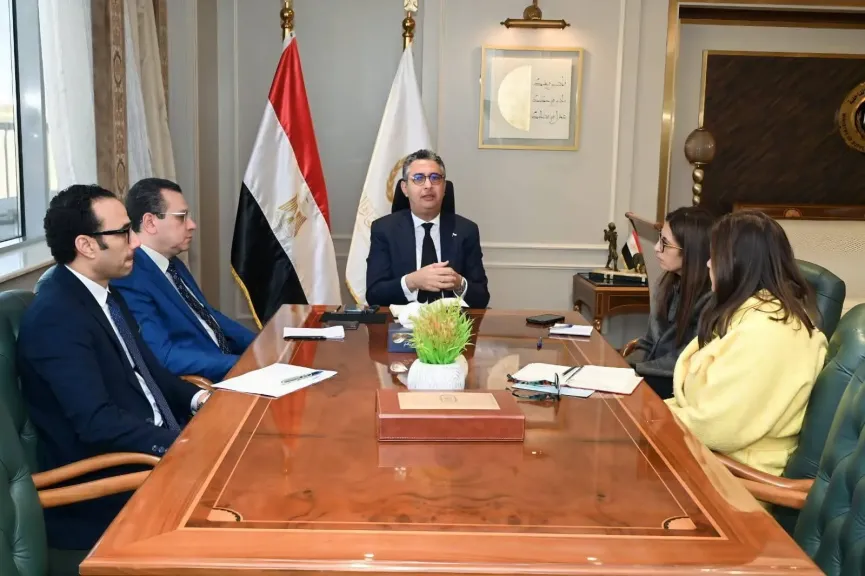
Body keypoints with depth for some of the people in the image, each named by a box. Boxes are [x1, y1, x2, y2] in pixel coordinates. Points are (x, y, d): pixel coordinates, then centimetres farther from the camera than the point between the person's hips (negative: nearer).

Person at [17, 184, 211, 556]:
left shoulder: (106, 295, 10)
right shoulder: (55, 317, -19)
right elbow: (97, 422, -27)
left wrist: (196, 398, -1)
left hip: (153, 447, 9)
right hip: (104, 489, -9)